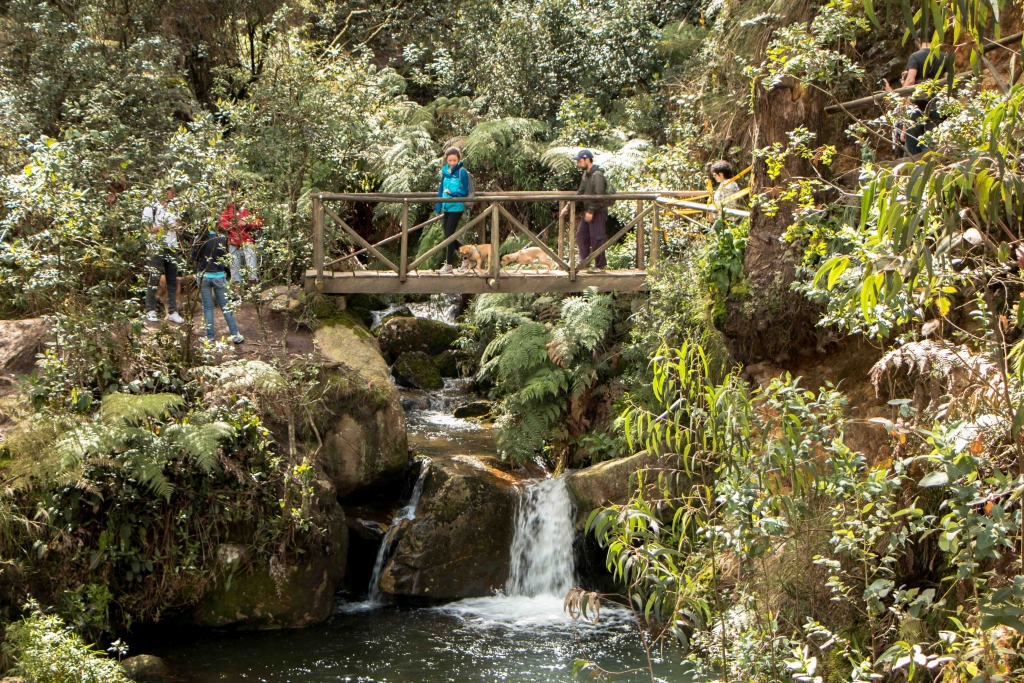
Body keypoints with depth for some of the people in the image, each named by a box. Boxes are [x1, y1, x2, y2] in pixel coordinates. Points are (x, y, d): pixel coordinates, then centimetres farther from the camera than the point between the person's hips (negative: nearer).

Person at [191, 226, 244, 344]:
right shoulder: (222, 238, -8)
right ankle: (235, 334, 10)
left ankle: (210, 337, 6)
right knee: (225, 306, 9)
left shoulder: (200, 238, -11)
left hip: (203, 275, -1)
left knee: (207, 307, 6)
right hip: (219, 275, 1)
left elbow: (194, 257, -3)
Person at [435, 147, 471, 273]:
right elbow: (441, 190, 14)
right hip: (446, 207, 7)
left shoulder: (462, 172, -10)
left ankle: (448, 264, 4)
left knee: (449, 235, -5)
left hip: (456, 207, -7)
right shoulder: (445, 171, 8)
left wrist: (451, 192, -25)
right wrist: (438, 208, 13)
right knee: (449, 236, 11)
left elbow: (465, 192, -10)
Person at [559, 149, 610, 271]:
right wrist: (568, 207, 13)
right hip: (588, 211, 10)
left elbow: (599, 196, -23)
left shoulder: (597, 175, -18)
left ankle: (600, 264, 3)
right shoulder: (586, 174, 13)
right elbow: (580, 193, 18)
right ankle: (584, 263, 19)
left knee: (596, 238, -5)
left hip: (598, 212, -10)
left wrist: (591, 211, -23)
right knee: (581, 235, 12)